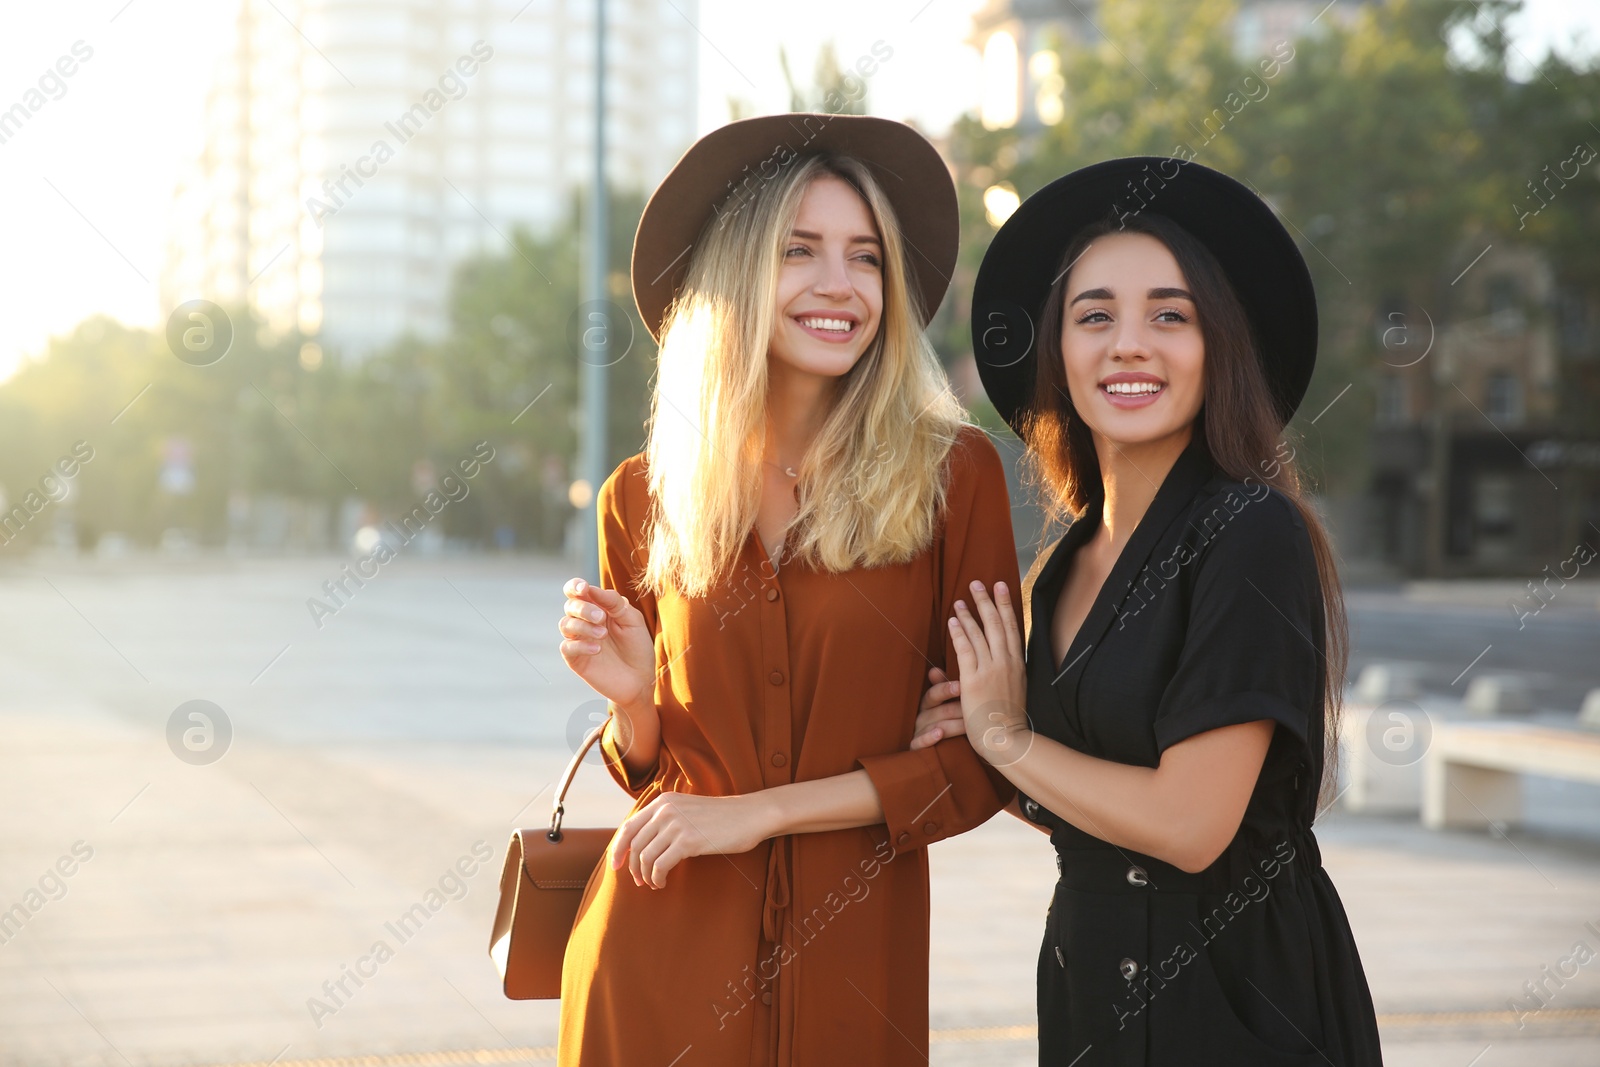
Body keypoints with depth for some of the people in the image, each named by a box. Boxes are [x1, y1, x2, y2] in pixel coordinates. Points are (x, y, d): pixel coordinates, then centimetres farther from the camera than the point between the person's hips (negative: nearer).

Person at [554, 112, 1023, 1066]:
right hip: (661, 957, 2)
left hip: (850, 962, -1)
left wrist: (759, 811, -12)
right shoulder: (646, 497, 1)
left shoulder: (954, 476, -6)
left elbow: (982, 761, -6)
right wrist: (632, 698, -10)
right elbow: (651, 772, 12)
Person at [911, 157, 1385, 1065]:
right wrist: (966, 744, -2)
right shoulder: (1066, 566, 7)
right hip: (1090, 987, 7)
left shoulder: (1253, 535, -15)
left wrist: (1007, 739, -9)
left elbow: (1189, 825, -21)